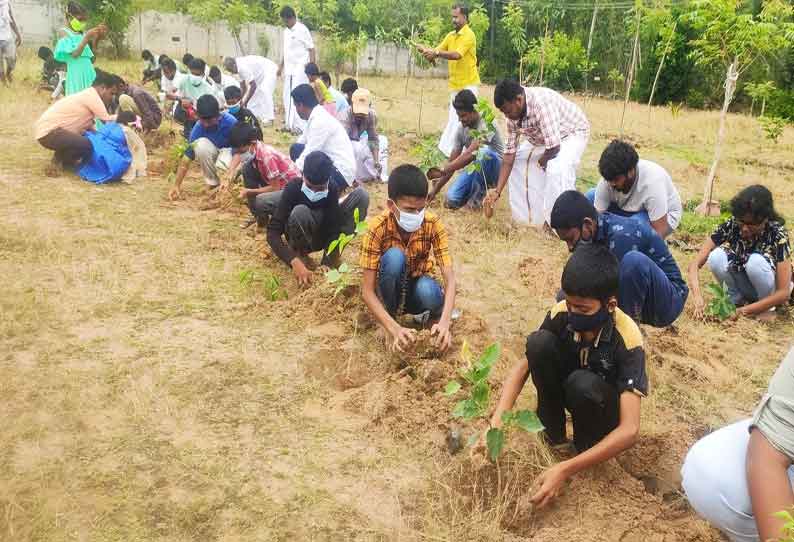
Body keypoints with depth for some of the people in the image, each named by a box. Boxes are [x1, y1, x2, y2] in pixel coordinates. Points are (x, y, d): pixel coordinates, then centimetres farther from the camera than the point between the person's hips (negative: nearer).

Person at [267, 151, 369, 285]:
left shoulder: (332, 190, -20)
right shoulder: (293, 188, -25)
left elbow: (333, 229, -20)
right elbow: (273, 232, -31)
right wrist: (295, 262, -44)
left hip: (324, 236, 3)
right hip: (300, 239, -3)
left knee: (361, 195, -18)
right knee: (300, 211, -38)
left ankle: (331, 256, -11)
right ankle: (299, 253, -8)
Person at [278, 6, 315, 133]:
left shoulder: (302, 30, -9)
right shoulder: (286, 31, 13)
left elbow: (311, 49, -10)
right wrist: (281, 66, 21)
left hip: (300, 69, -8)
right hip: (289, 69, 8)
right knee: (287, 97, 10)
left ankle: (300, 126, -8)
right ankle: (289, 124, 18)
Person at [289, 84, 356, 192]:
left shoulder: (320, 121, -21)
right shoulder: (316, 116, 6)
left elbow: (308, 155, -21)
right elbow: (302, 142, 15)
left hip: (341, 173, -9)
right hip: (332, 163, 9)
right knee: (296, 149, 7)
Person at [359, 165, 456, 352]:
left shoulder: (433, 224, -21)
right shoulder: (377, 228, -26)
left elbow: (449, 278, -26)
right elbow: (367, 291, -27)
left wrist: (445, 321, -43)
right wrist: (394, 329, -42)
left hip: (417, 286, 1)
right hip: (392, 290, -1)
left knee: (429, 292, -37)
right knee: (394, 256, -34)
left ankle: (429, 314, 0)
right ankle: (393, 317, -12)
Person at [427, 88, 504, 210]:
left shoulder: (487, 124, -24)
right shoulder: (461, 130, -3)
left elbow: (469, 155, -34)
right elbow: (452, 163, -2)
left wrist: (442, 171, -32)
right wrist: (435, 190, -7)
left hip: (494, 169, -5)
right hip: (476, 168, 5)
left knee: (484, 152, -39)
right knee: (451, 200, -18)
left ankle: (478, 194, -17)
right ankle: (476, 188, 13)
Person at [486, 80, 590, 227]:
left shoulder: (541, 102, -38)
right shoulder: (513, 115, -14)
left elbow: (554, 147, -38)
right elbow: (509, 153, -11)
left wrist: (542, 161, -15)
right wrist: (498, 190, -15)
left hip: (573, 132, -8)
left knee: (557, 169, -33)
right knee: (517, 161, 3)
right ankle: (526, 214, 15)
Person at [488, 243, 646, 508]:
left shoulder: (627, 340, -33)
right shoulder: (562, 313, -22)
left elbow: (629, 430, -37)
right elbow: (524, 365, -14)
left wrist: (565, 469, -44)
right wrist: (497, 420, -30)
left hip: (605, 408, -3)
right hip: (567, 391, 4)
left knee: (583, 384, -39)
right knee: (538, 342, -26)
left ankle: (586, 445, -6)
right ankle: (553, 434, -8)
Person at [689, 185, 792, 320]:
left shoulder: (777, 234, -25)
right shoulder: (729, 226, -19)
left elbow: (783, 293, -27)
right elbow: (695, 264, -21)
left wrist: (742, 311, -34)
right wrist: (698, 298, -37)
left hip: (770, 290, -3)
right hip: (742, 284, 3)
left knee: (755, 261, -34)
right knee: (716, 257, -25)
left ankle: (767, 308, -8)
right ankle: (736, 300, -2)